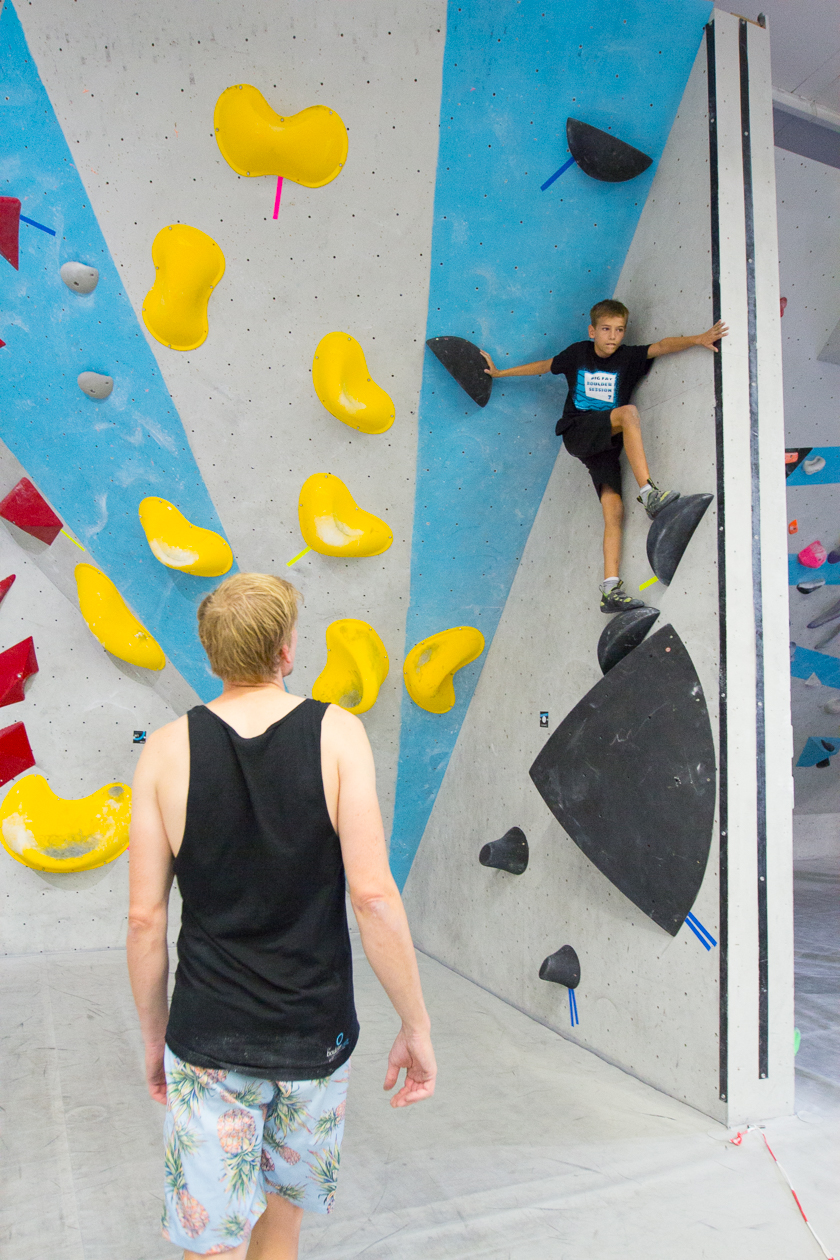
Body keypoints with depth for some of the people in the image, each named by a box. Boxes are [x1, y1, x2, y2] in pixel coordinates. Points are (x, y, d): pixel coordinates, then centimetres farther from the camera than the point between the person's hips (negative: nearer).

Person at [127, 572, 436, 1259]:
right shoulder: (337, 733, -13)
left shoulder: (168, 750, -9)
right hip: (316, 1036, 0)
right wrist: (416, 1026, -6)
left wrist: (154, 1035, 10)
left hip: (207, 1040, 0)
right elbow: (373, 894, -18)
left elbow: (144, 917, -6)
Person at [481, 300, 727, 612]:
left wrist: (697, 339, -25)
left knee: (614, 510, -12)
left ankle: (611, 590, -16)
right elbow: (543, 366, 21)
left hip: (606, 443, 2)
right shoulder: (578, 353, 8)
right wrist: (499, 372, 29)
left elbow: (662, 346, -9)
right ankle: (648, 494, -36)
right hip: (577, 432, -2)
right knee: (629, 412, -30)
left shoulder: (629, 357, 6)